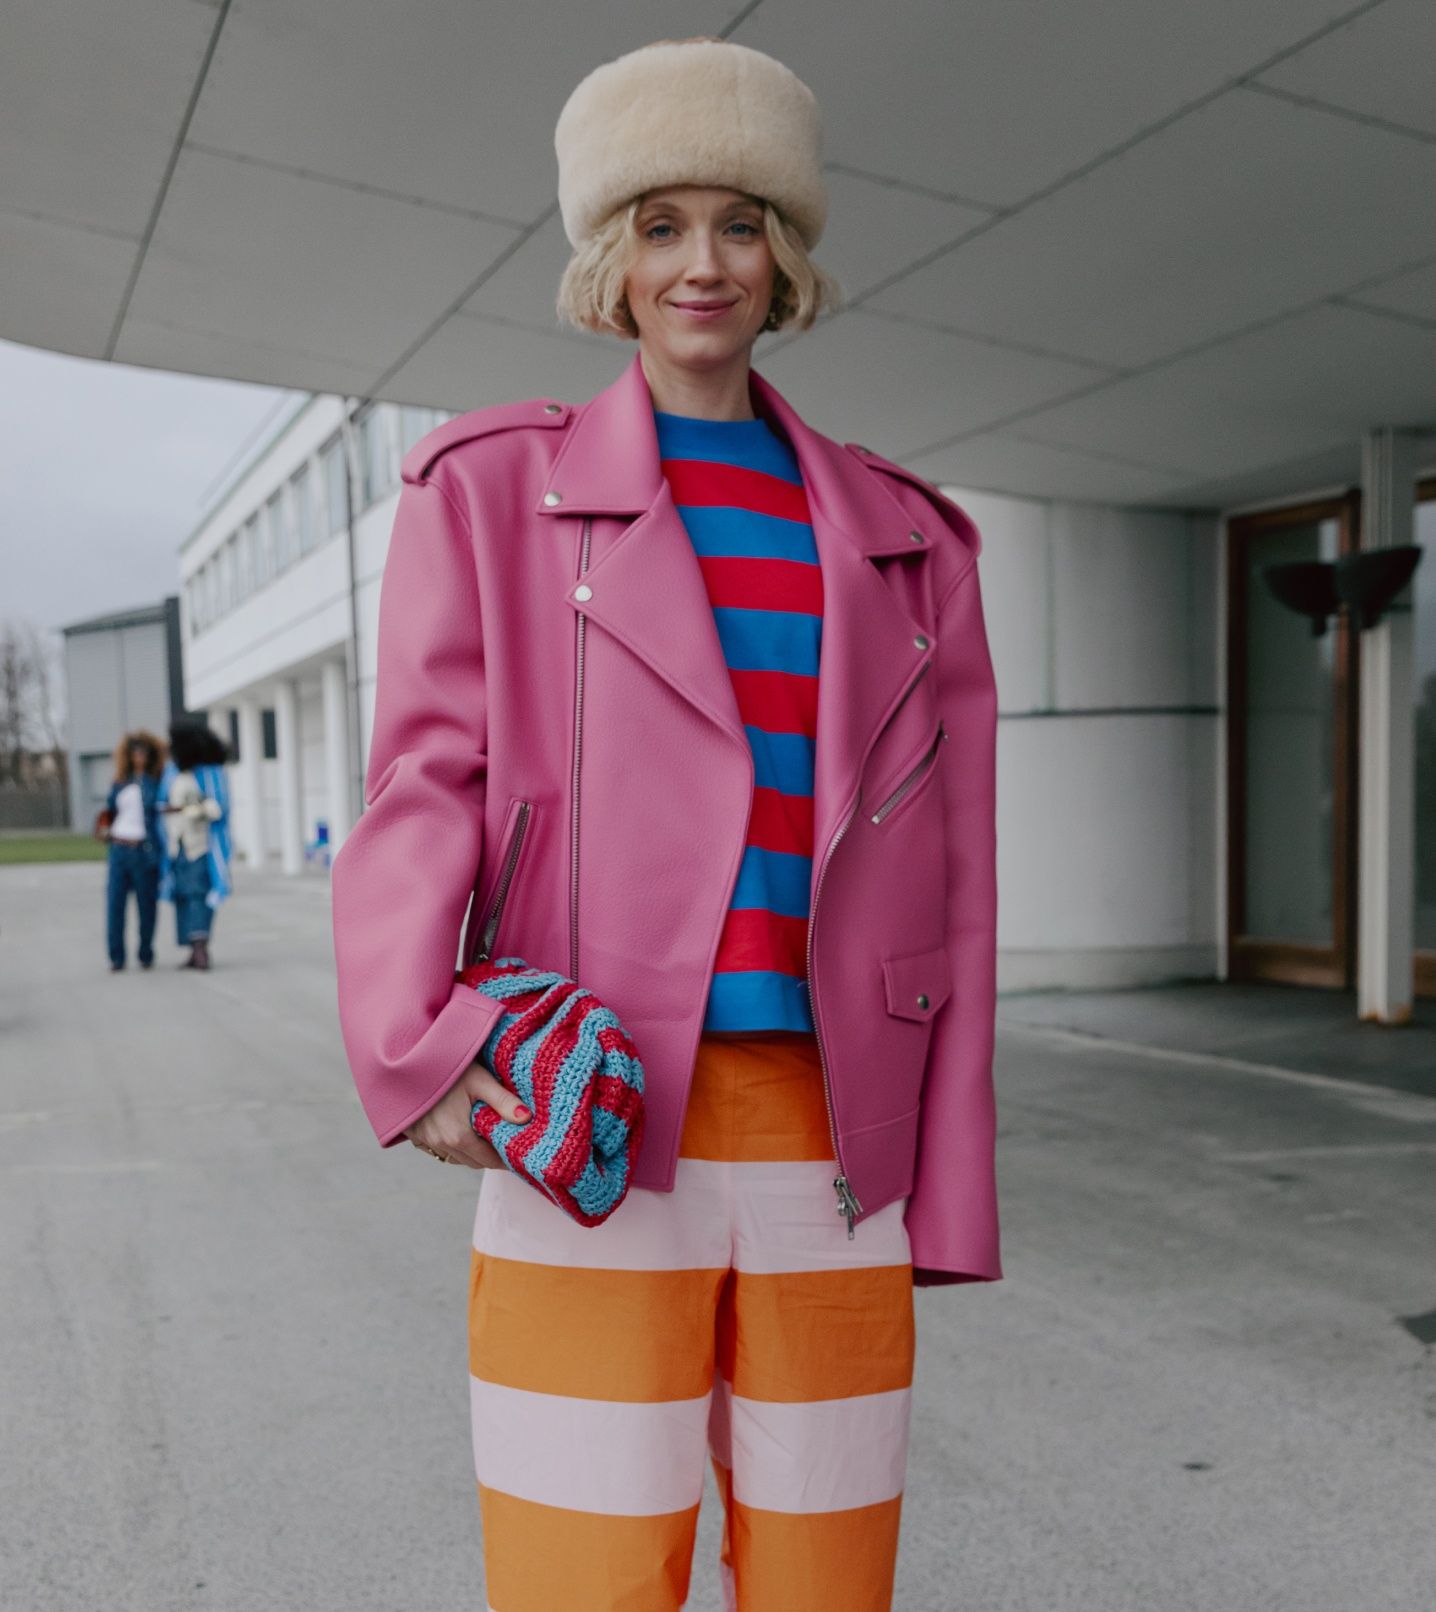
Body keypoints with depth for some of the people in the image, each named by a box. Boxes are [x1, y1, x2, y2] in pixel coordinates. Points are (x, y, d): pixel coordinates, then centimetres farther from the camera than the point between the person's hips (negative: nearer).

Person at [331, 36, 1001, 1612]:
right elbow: (425, 783, -3)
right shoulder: (496, 487, 5)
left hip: (832, 1155, 3)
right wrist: (413, 1039, -22)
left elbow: (942, 881, 9)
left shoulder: (896, 537, 12)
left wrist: (948, 1185, 6)